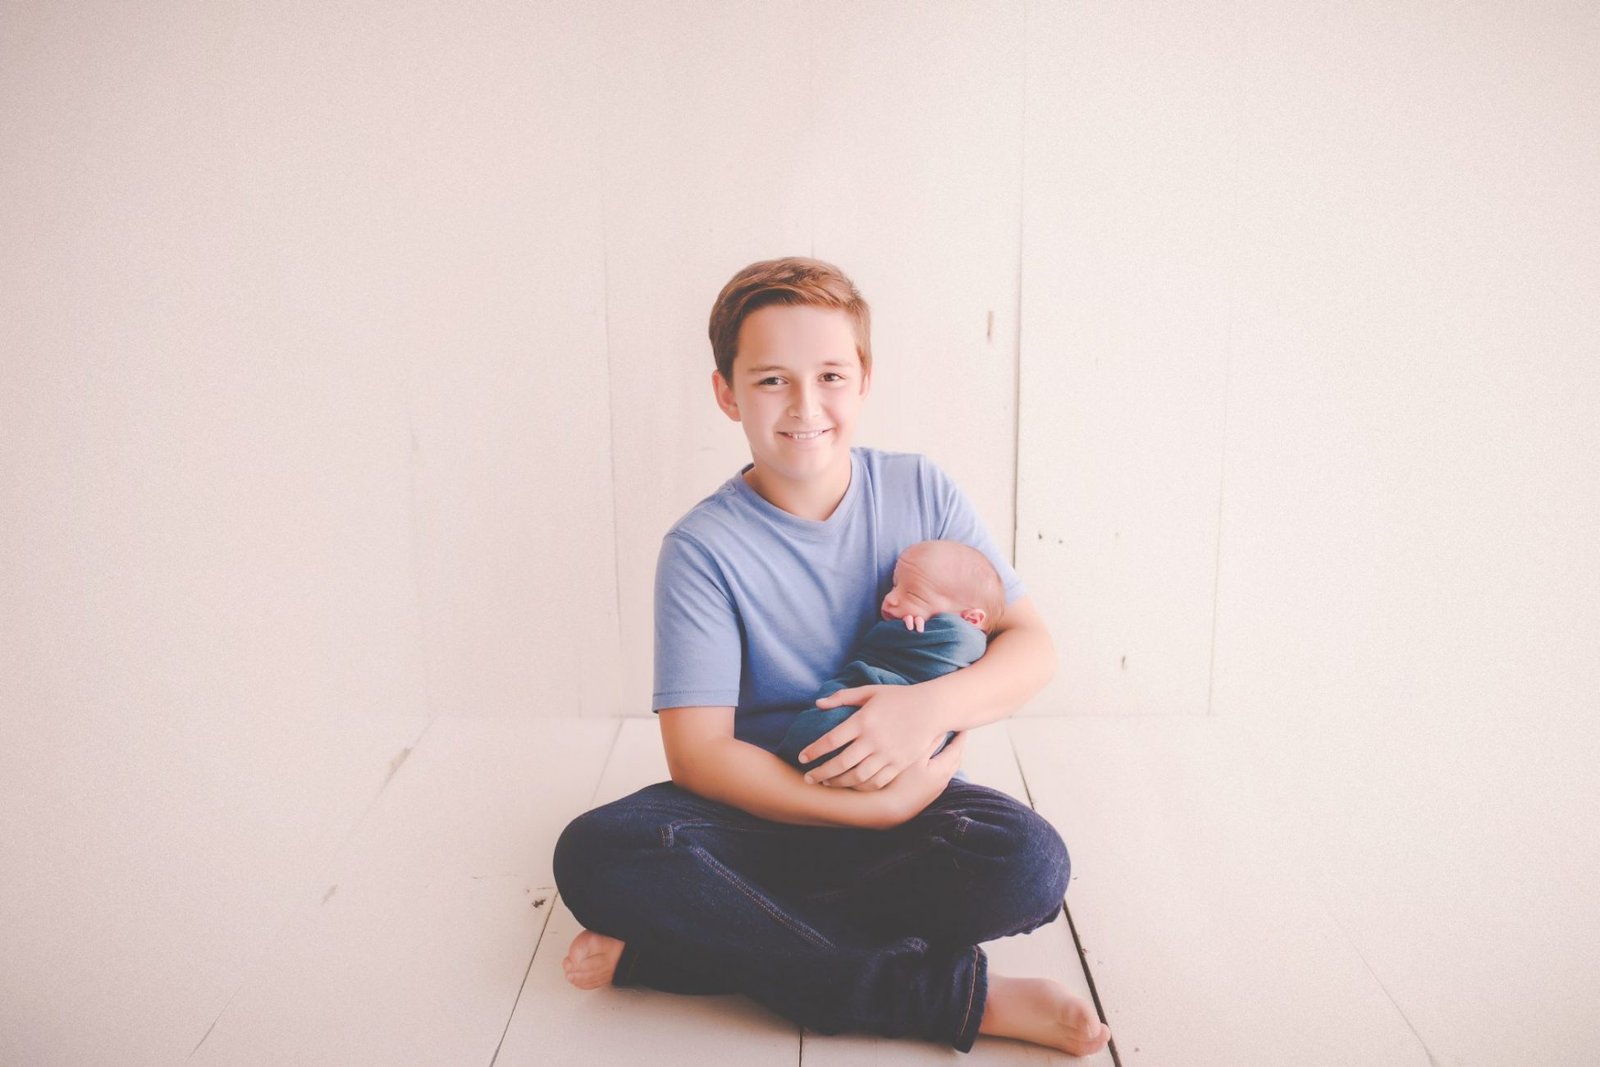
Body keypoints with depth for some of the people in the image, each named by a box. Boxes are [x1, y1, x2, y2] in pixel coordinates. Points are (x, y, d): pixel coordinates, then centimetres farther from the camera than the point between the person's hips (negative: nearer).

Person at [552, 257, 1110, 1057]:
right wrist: (877, 808, -25)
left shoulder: (920, 492, -2)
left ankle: (682, 944, -19)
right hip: (768, 807, -1)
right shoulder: (703, 547, -10)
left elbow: (1032, 646, 0)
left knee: (1028, 862, -30)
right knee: (597, 853, -29)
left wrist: (935, 704, -23)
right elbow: (697, 751, -15)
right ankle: (955, 995, -27)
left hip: (914, 795, 2)